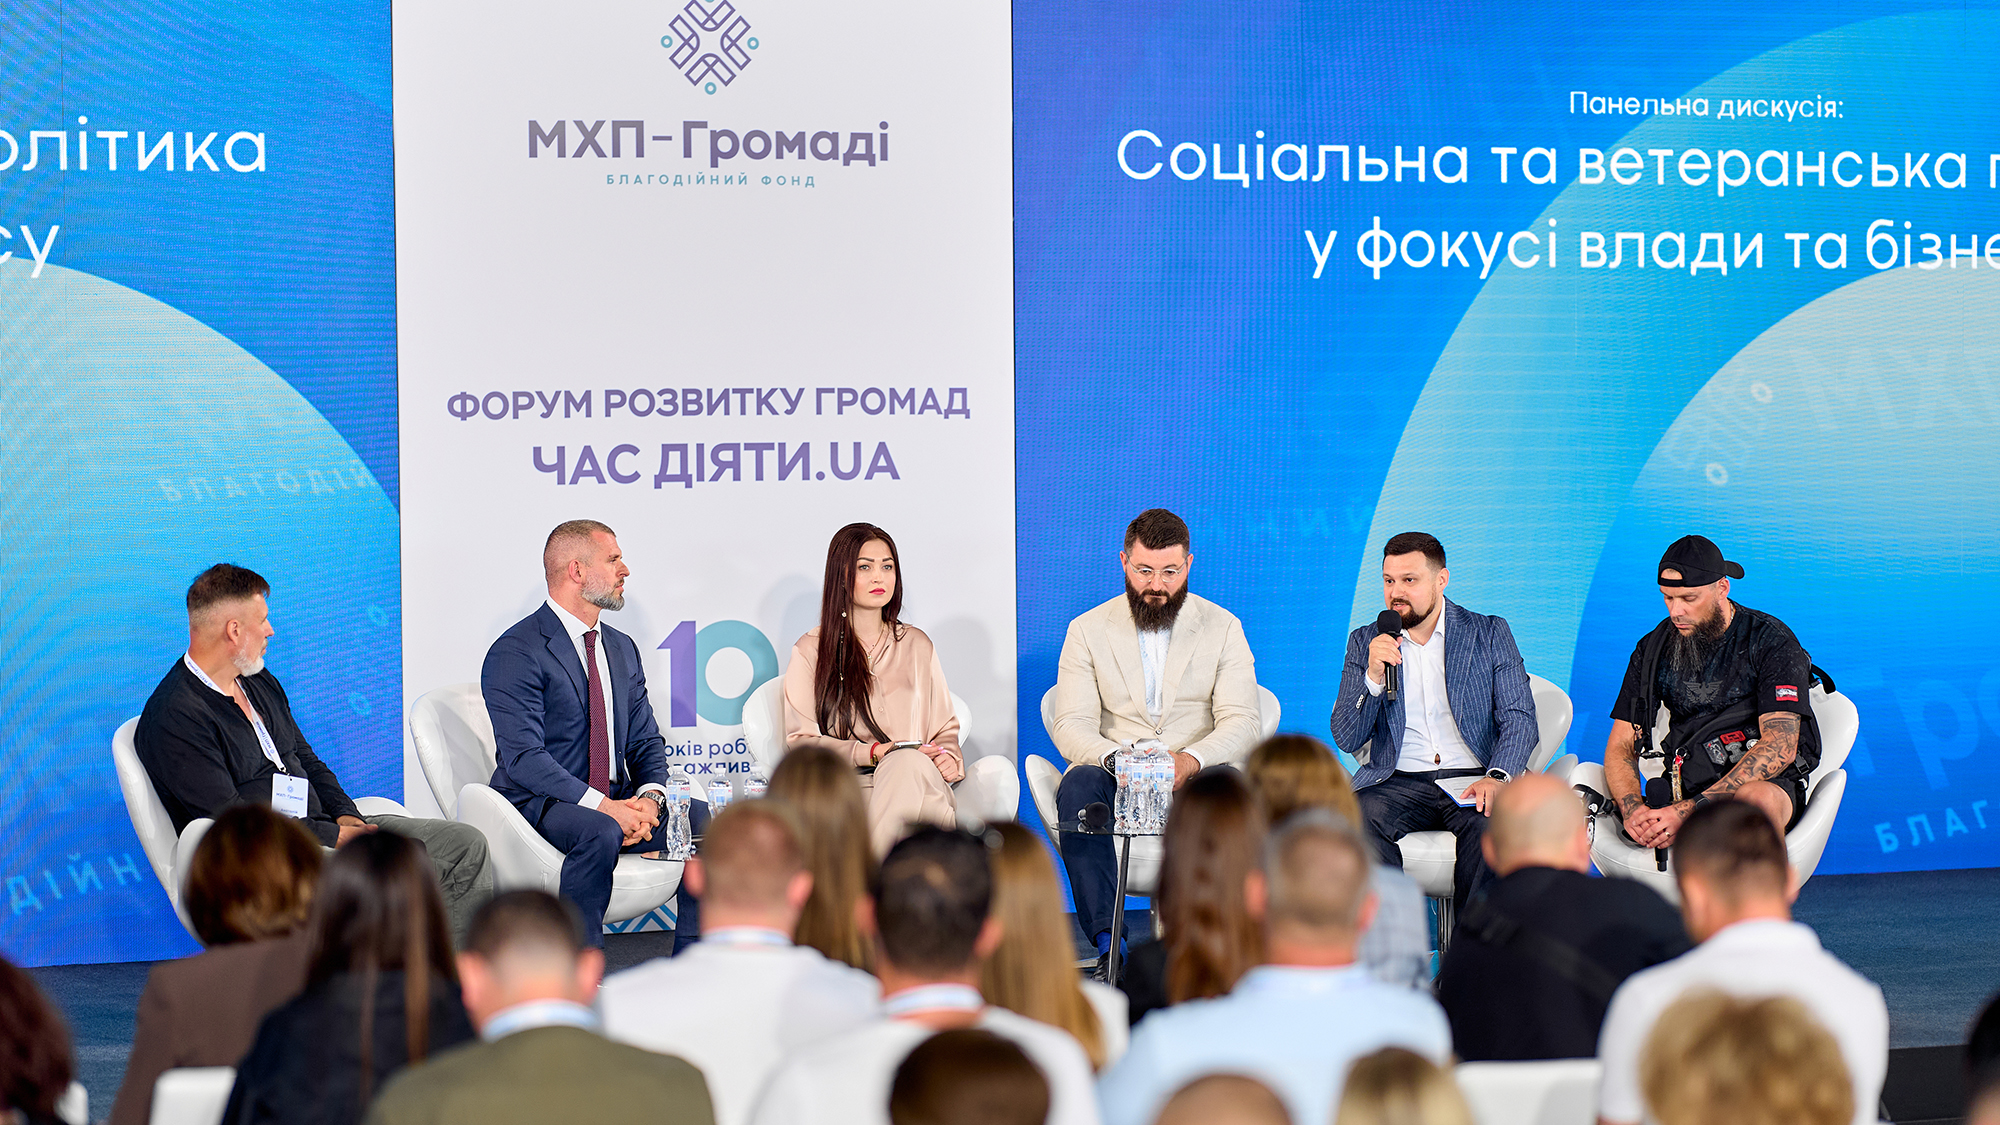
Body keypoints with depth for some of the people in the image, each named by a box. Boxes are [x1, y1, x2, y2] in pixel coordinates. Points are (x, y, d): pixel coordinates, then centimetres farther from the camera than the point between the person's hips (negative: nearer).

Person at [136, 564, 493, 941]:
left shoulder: (260, 681, 17)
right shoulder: (172, 717, -14)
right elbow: (231, 819, -20)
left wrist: (345, 815, 3)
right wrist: (333, 837, -18)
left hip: (324, 828, 9)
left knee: (465, 843, -6)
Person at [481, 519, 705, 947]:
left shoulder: (622, 649, 15)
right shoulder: (515, 652, -10)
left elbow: (646, 742, 14)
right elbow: (523, 757, -19)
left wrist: (649, 797, -9)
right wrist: (603, 806, -27)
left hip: (616, 802, 7)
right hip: (539, 802, -7)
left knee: (706, 819, -14)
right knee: (599, 834, -37)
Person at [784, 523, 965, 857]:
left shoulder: (917, 645, 23)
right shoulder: (811, 651, 11)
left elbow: (945, 728, 25)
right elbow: (799, 742, 3)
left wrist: (950, 757, 0)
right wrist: (873, 752, -11)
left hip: (917, 781, 3)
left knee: (911, 765, -37)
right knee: (905, 761, -39)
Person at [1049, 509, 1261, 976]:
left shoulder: (1223, 627, 8)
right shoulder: (1088, 630, 8)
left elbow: (1241, 723, -3)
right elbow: (1072, 726, -2)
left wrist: (1192, 759, -26)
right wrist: (1114, 759, -26)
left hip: (1194, 776, 0)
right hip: (1115, 775, 1)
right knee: (1077, 787, -33)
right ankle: (1108, 943, -37)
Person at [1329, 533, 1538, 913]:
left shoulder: (1491, 634, 10)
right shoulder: (1364, 642, 14)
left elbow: (1519, 719, 1)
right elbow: (1346, 739, 7)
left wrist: (1496, 777, -19)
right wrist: (1374, 676, -11)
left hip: (1472, 782, -1)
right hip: (1399, 781, 1)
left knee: (1488, 824, -35)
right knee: (1359, 817, -32)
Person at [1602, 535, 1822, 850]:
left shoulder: (1772, 642, -4)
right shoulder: (1652, 649, 10)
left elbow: (1780, 747, -14)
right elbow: (1620, 746, 9)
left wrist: (1693, 809, -25)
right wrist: (1632, 809, -16)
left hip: (1765, 782, -4)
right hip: (1682, 784, 4)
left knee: (1756, 800, -41)